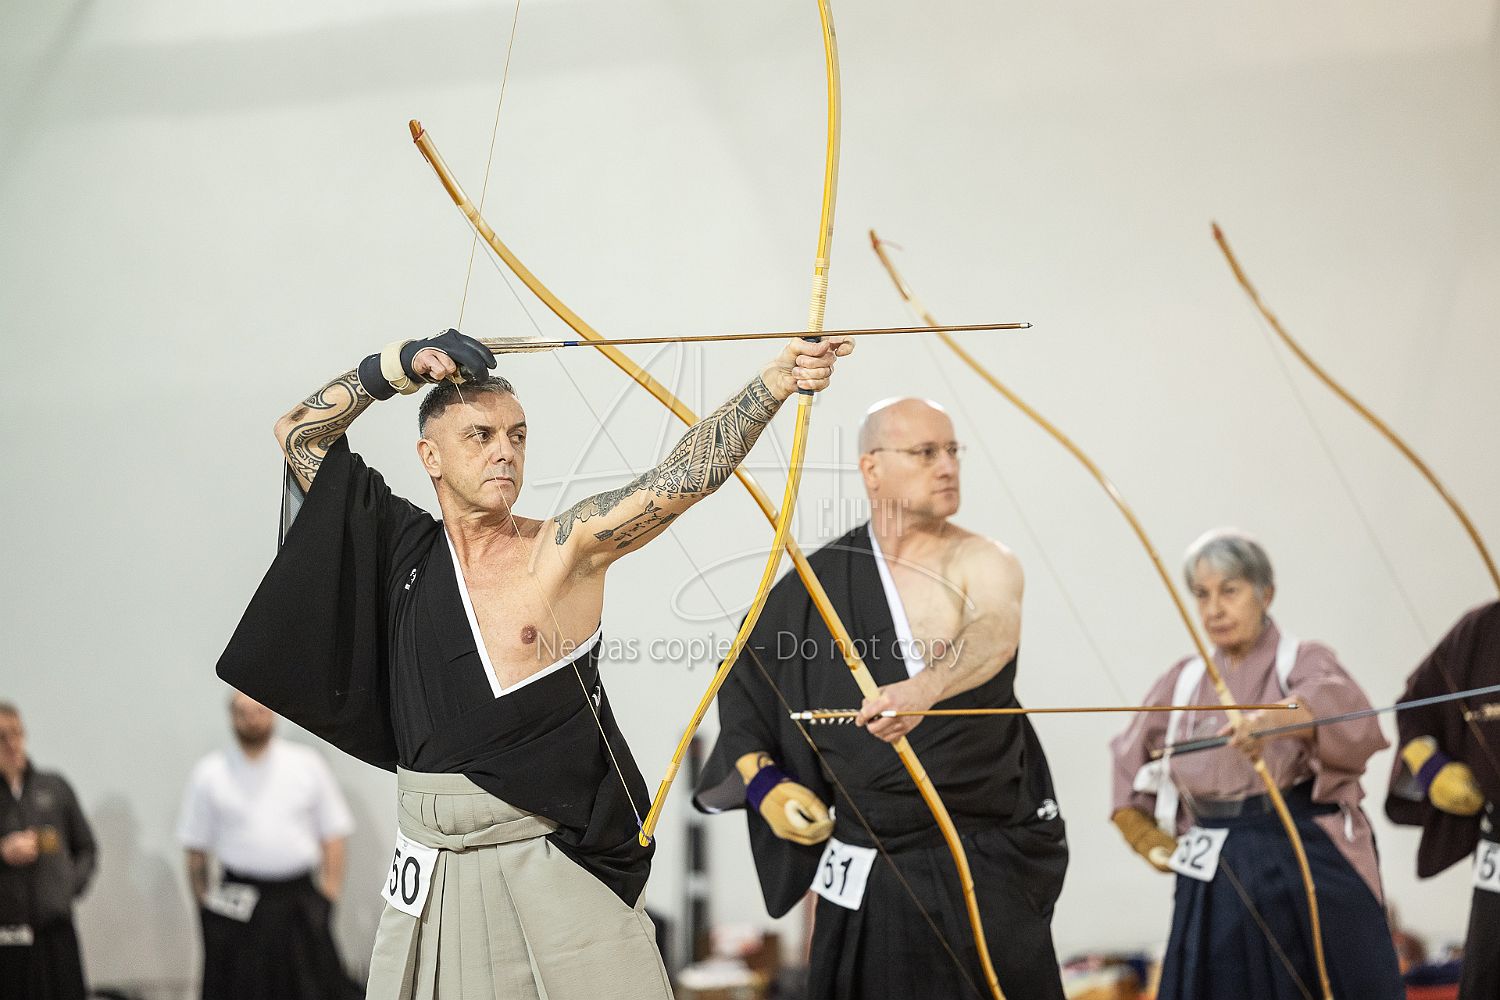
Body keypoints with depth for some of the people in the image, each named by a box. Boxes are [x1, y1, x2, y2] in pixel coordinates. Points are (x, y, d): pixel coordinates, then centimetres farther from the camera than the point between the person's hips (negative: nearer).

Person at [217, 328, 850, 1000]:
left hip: (558, 866, -4)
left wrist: (777, 380, -32)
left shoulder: (565, 547, -5)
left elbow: (682, 477, -19)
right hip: (433, 873, 4)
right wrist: (400, 366, 2)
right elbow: (299, 434, 14)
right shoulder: (407, 548, 7)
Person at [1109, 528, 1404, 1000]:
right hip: (1215, 885, 4)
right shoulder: (1183, 680, 12)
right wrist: (1147, 838, 12)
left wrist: (1279, 719, -47)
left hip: (1308, 870, -4)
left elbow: (1338, 703, -26)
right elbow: (1130, 763, 26)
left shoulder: (1304, 662, -1)